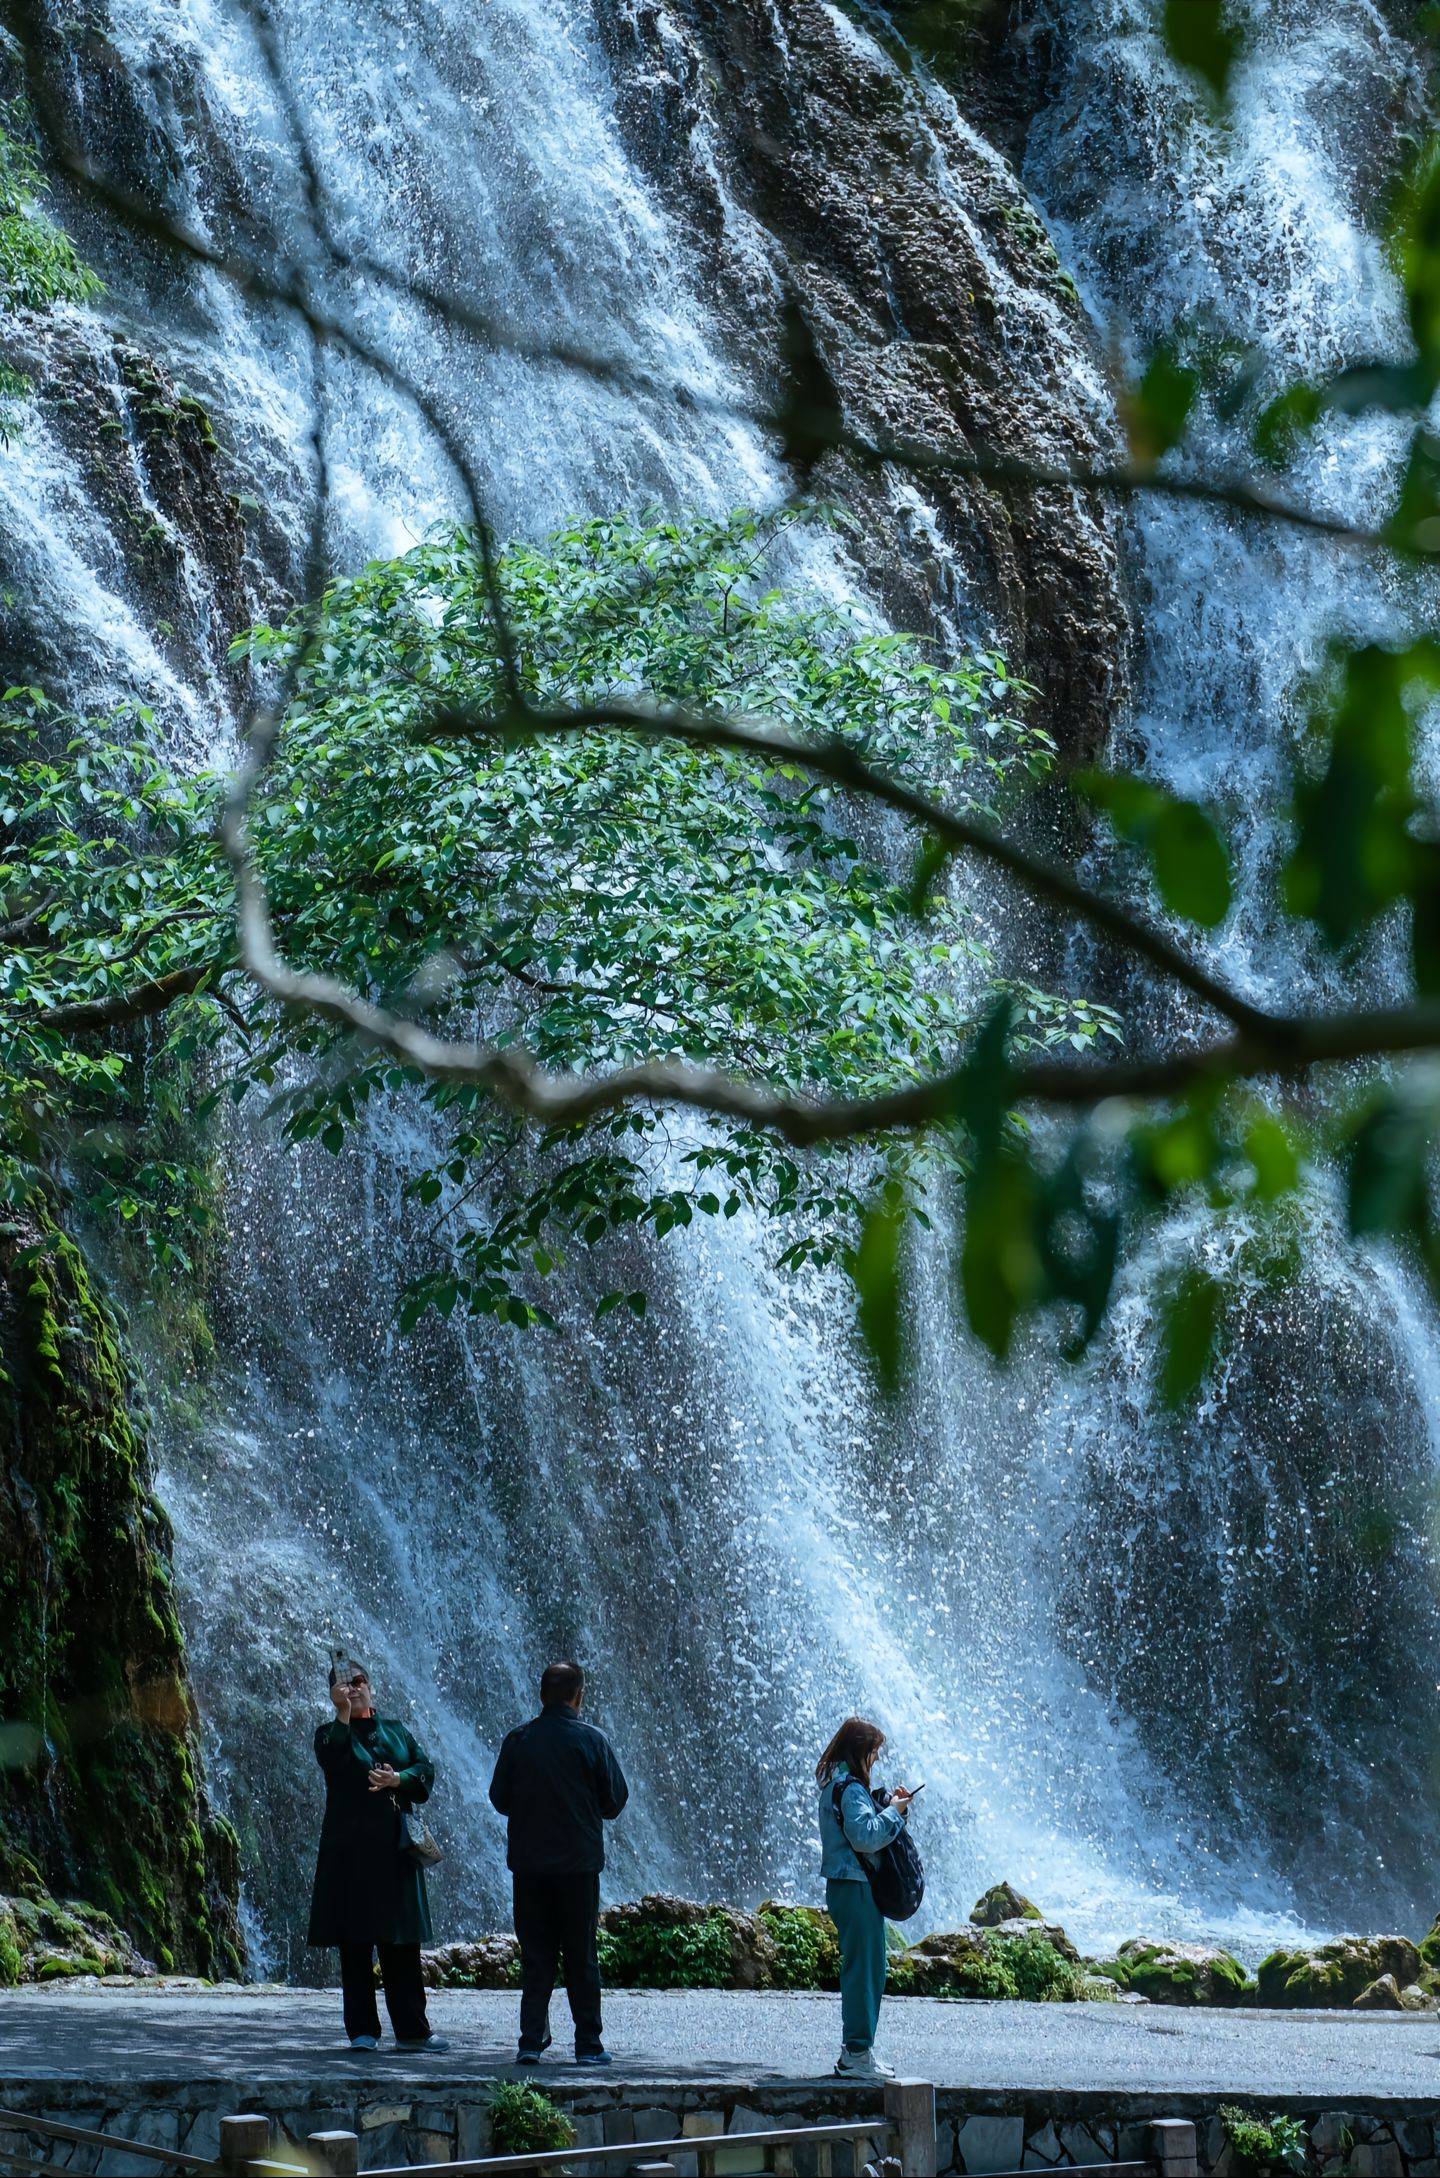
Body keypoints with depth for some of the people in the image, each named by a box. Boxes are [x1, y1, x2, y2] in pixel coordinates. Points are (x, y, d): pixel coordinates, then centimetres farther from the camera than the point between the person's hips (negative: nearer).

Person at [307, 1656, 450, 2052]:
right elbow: (332, 1761, -17)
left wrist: (398, 1779, -10)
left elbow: (426, 1768, 8)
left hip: (395, 1846, 3)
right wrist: (343, 1713, -23)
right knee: (355, 1944, -2)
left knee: (402, 1943, 4)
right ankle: (362, 2030, 2)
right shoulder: (331, 1733, 5)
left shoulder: (396, 1731, 16)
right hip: (350, 1848, -3)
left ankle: (411, 2029, 8)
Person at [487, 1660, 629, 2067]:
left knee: (535, 1956, 8)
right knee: (581, 1957, 6)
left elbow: (499, 1798, 4)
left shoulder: (518, 1740, -1)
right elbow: (615, 1799, -3)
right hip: (579, 1862, -2)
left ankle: (531, 2041, 3)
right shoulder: (591, 1740, -7)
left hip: (528, 1862, 2)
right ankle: (588, 2045, 7)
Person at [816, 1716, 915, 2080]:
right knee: (865, 1969, -7)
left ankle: (854, 2050, 21)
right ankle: (857, 2053, -5)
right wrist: (893, 1811, -12)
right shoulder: (851, 1788, -16)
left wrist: (889, 1805, 9)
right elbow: (865, 1837, -24)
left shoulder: (836, 1784, 15)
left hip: (844, 1886, 11)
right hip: (856, 1888, -11)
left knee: (859, 1968, 16)